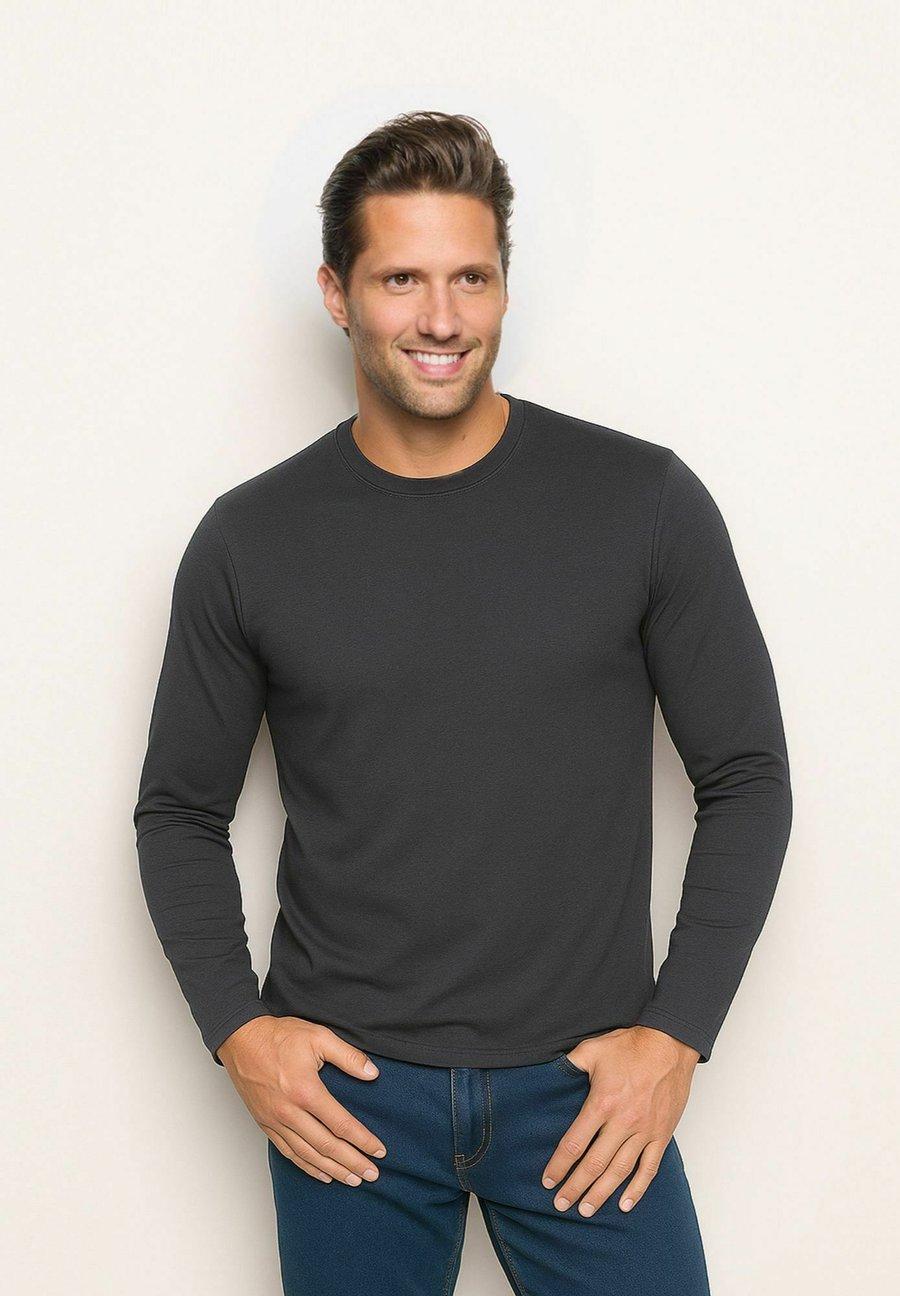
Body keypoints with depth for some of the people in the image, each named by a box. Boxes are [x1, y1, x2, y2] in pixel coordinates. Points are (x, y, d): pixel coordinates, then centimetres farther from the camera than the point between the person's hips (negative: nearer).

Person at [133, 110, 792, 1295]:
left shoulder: (645, 502, -6)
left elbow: (746, 777, 0)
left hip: (586, 1088, 0)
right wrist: (235, 1027, -4)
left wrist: (677, 1032, -6)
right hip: (342, 1089, 1)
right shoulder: (249, 541, -2)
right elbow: (181, 809, 8)